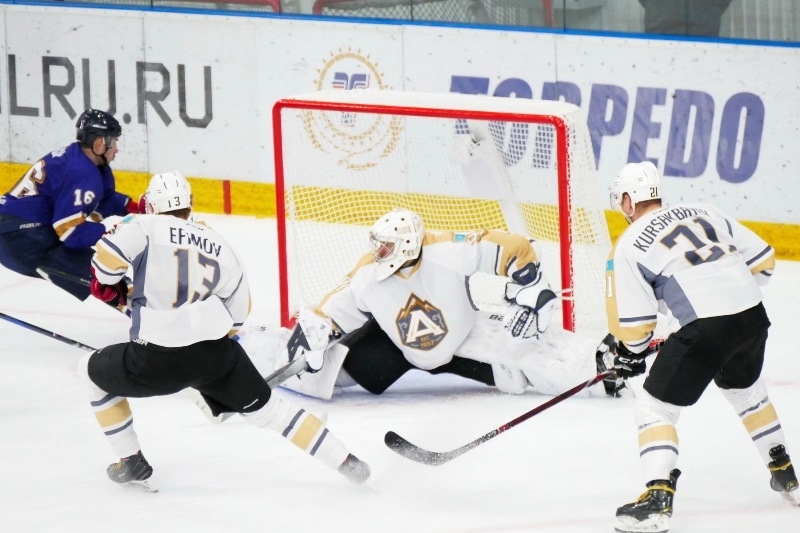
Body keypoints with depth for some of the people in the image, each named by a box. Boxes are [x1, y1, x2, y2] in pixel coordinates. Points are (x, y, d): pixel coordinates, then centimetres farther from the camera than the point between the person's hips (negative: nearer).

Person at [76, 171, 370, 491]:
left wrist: (107, 282, 10)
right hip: (216, 353, 4)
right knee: (264, 407, 20)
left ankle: (132, 463, 23)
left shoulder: (146, 227, 1)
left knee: (93, 371, 23)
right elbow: (237, 310, 21)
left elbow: (108, 257, -13)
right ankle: (345, 462, 16)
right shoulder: (218, 246, 16)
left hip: (156, 361, -4)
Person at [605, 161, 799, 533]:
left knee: (655, 407, 5)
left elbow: (634, 325, 1)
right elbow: (763, 259, 17)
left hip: (704, 329, -6)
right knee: (746, 392, 33)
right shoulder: (703, 213, 18)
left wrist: (631, 352, 22)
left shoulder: (630, 245, 3)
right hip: (752, 317, 6)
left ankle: (657, 500, -10)